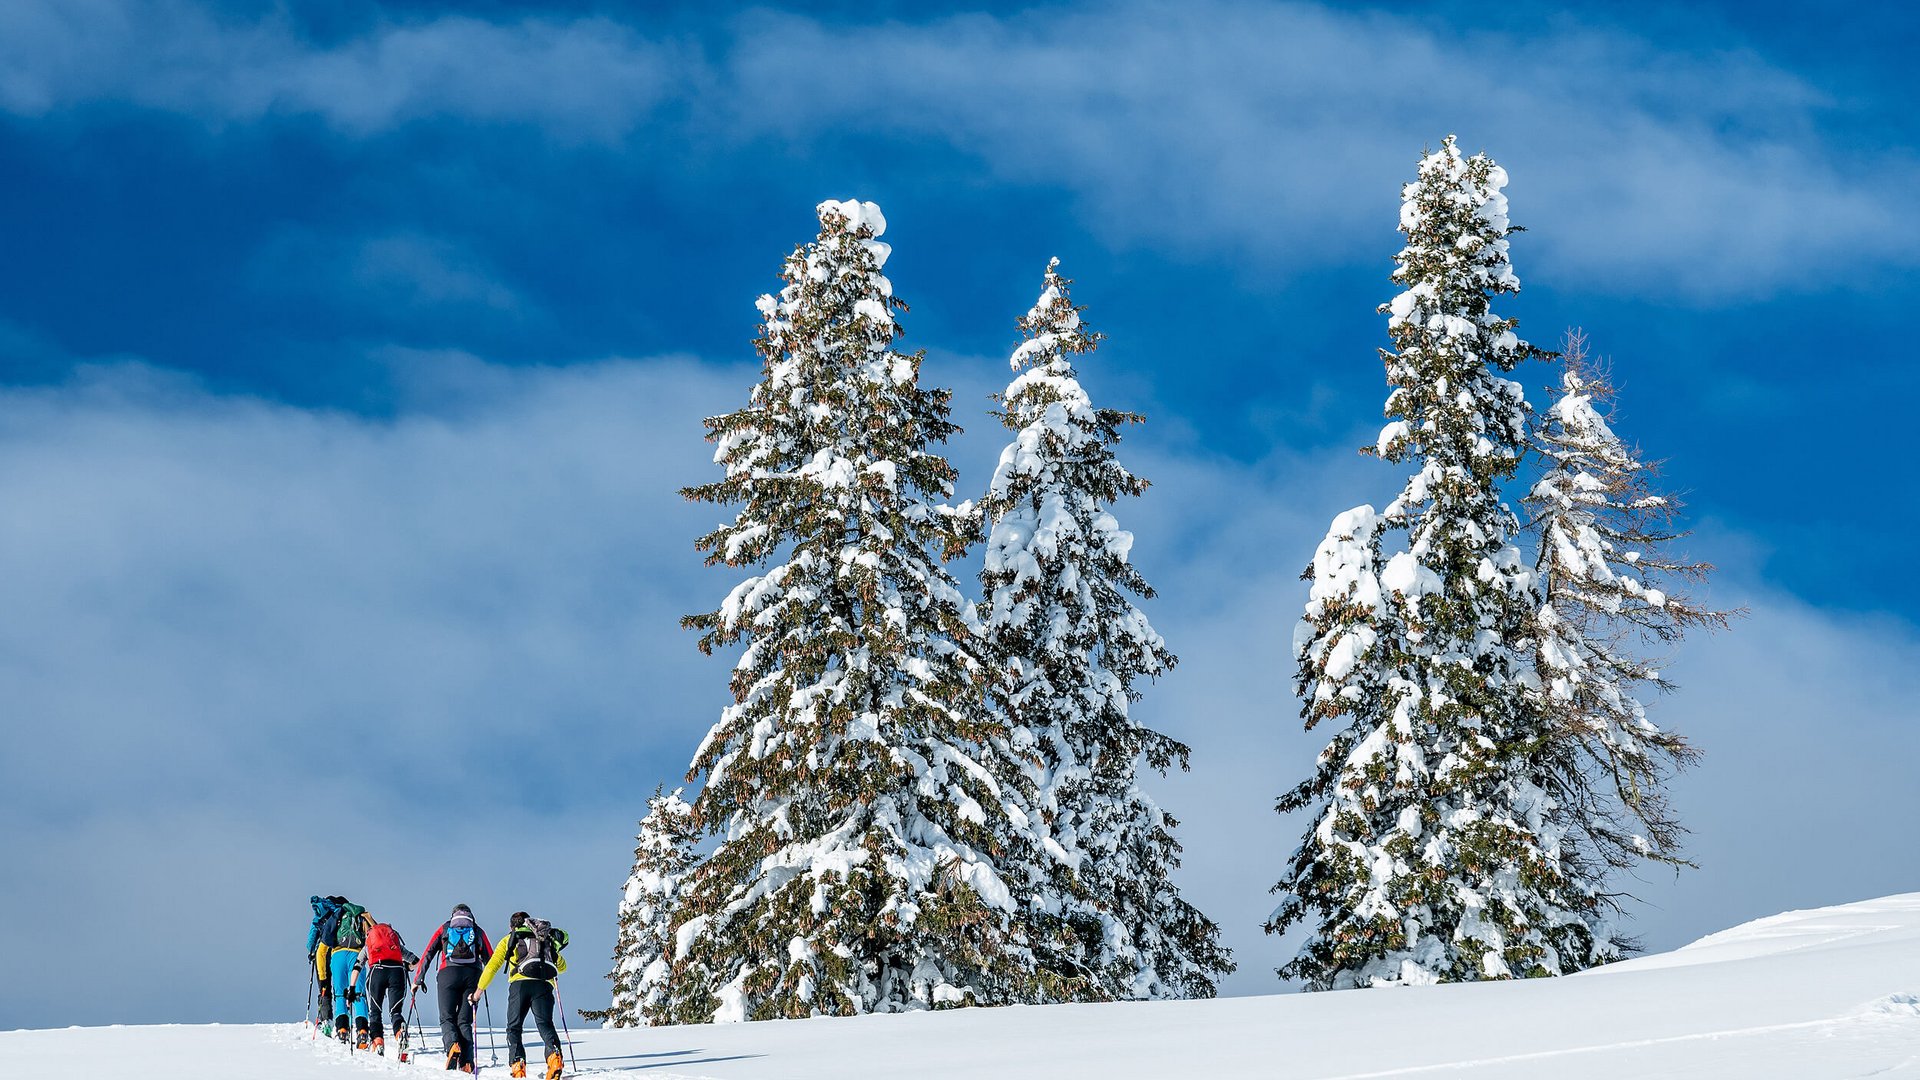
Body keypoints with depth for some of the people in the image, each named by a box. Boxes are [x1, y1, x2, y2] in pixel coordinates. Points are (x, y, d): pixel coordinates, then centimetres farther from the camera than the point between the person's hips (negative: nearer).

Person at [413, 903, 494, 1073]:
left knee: (447, 1018, 4)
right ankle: (467, 1062, -11)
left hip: (449, 974, -1)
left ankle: (452, 1044, -28)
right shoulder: (478, 931, 21)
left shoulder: (444, 929, 20)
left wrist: (418, 980, 17)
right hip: (473, 975, 1)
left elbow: (427, 955, 13)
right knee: (464, 1021, 5)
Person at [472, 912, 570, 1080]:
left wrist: (479, 991, 25)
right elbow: (562, 966, 38)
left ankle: (517, 1063, -15)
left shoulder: (509, 940, 23)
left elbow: (491, 967, 16)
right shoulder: (546, 938, 32)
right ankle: (554, 1054, -34)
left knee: (514, 1027, 7)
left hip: (520, 984, -2)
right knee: (544, 1024, -5)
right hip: (545, 984, 2)